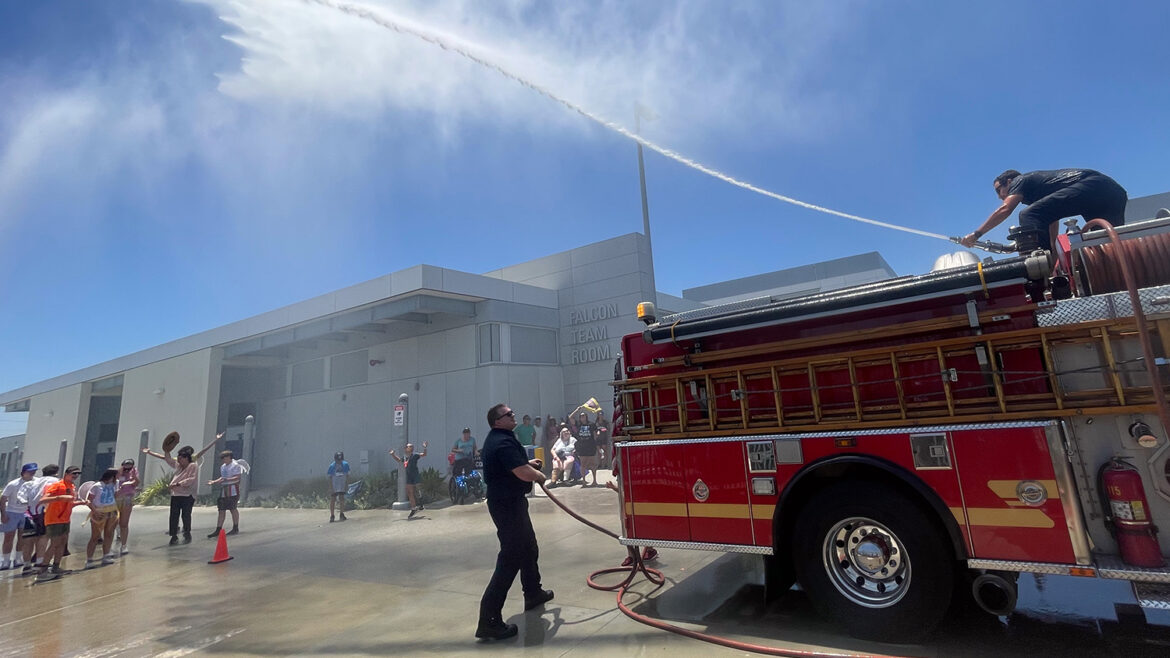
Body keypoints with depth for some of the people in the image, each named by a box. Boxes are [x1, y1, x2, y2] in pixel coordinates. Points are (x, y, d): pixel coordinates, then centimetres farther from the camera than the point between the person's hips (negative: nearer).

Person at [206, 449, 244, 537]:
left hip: (232, 490, -8)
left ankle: (235, 529, 10)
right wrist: (214, 482, 13)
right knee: (221, 510, 5)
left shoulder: (236, 465, -9)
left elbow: (238, 478, -16)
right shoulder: (223, 466, 17)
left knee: (233, 509, -1)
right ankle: (218, 530, 8)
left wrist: (226, 480, -25)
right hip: (223, 490, 8)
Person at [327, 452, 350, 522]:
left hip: (342, 485, 1)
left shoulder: (345, 464, -4)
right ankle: (332, 516, 12)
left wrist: (347, 484, 3)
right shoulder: (332, 466, -10)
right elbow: (330, 477, -6)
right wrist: (330, 487, -9)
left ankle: (342, 514, 12)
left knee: (342, 499, -1)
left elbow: (347, 475, 5)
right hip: (334, 485, -1)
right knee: (332, 500, 2)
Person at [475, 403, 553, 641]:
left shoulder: (498, 438, 11)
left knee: (529, 548, 23)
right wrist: (540, 475, -9)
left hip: (509, 501, 11)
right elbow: (523, 474, -29)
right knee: (510, 558, -8)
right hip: (507, 504, -11)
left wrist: (529, 463, 14)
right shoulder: (503, 442, -23)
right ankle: (489, 621, -4)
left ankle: (533, 593, 40)